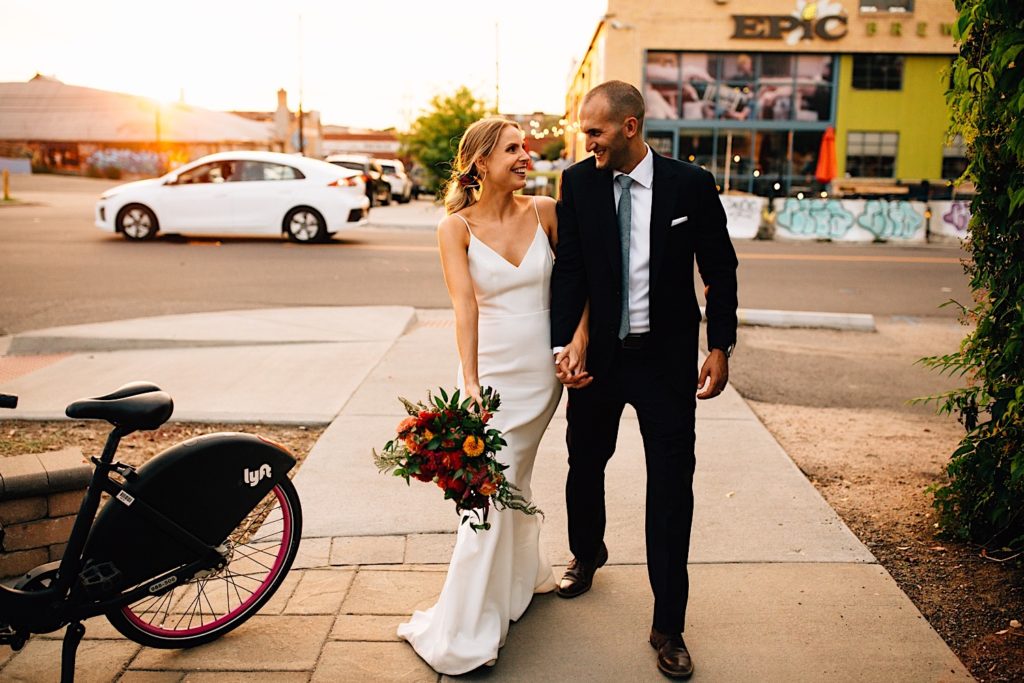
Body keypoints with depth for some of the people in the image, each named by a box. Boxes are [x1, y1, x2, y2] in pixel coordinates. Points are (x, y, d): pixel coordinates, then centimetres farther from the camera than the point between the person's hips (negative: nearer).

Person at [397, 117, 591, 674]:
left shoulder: (544, 211, 0)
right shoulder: (456, 227, -8)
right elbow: (464, 304, -19)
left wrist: (579, 341, -6)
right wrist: (470, 384, -28)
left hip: (543, 373, 2)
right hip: (492, 372, -2)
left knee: (512, 480, 17)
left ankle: (521, 576, 41)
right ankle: (466, 638, 14)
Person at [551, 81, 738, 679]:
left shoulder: (691, 185, -7)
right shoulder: (578, 182, -3)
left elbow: (720, 270, 1)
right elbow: (569, 267, -4)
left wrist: (721, 347, -2)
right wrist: (566, 342, -15)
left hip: (667, 359, -2)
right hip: (598, 354, 2)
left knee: (672, 485, 1)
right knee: (585, 464, 18)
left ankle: (669, 626, 16)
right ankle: (588, 553, 50)